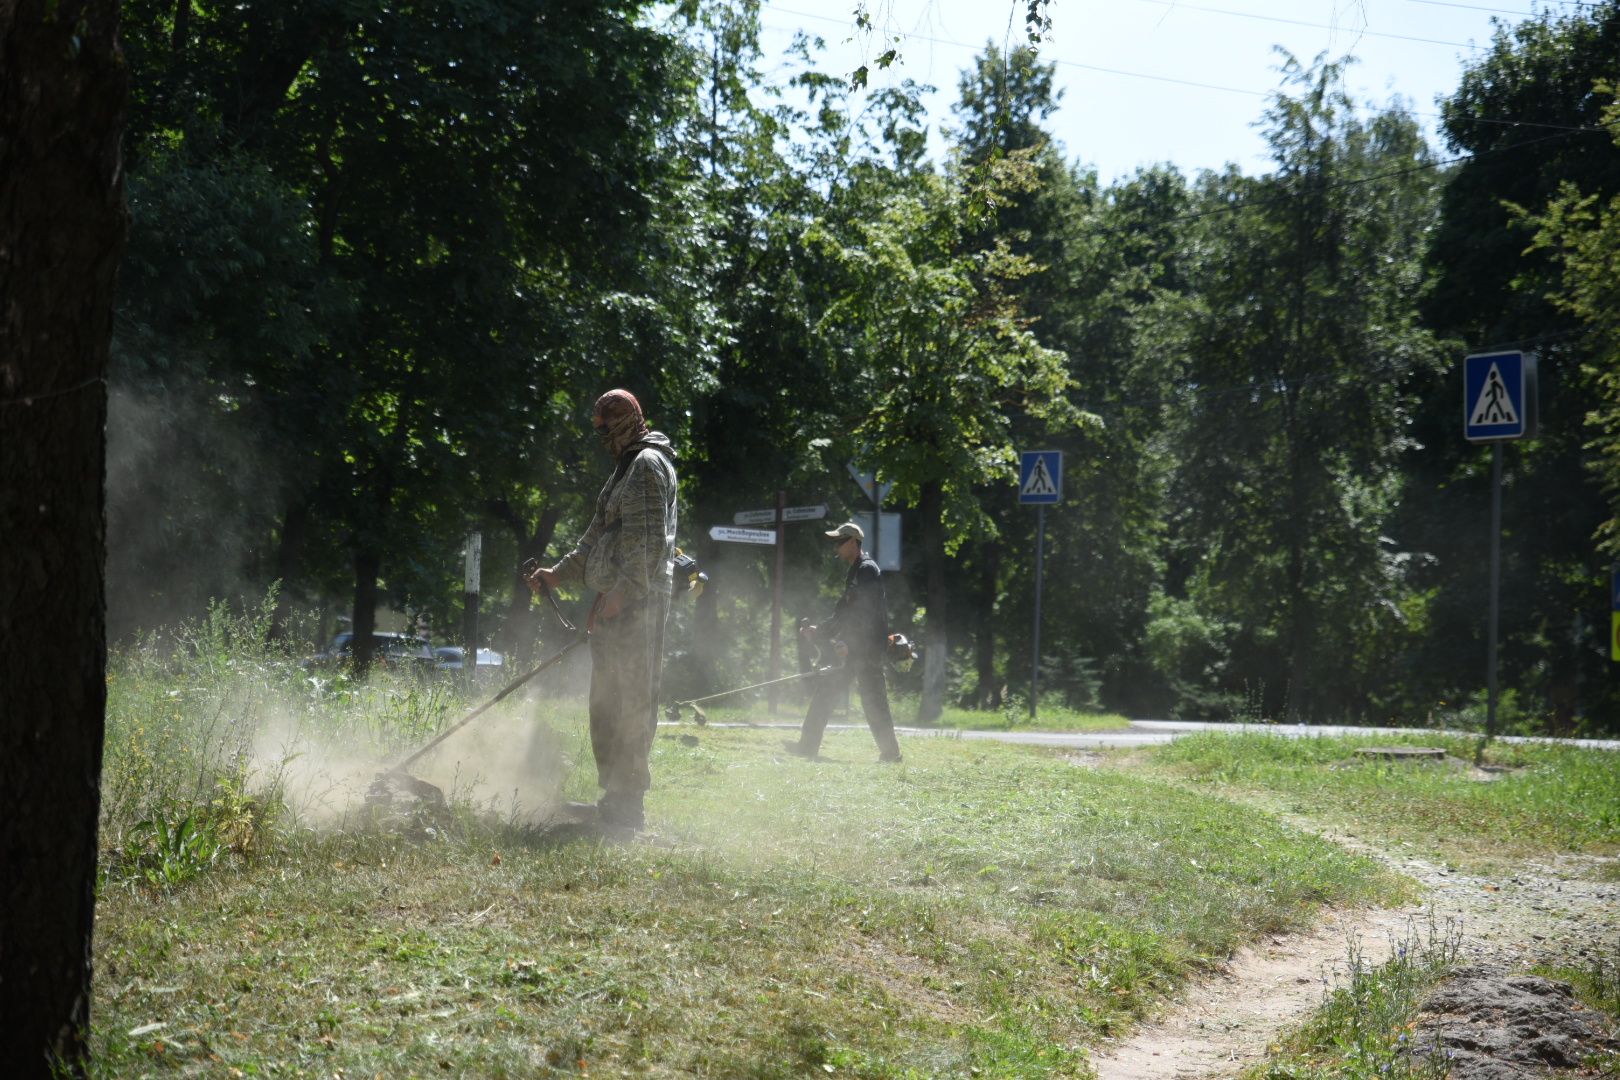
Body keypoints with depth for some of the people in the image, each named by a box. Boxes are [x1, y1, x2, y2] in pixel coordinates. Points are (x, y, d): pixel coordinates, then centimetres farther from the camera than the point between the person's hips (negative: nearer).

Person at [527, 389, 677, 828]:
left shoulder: (648, 464, -9)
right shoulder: (626, 467, 23)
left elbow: (650, 539, -19)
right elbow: (600, 536, 31)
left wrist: (621, 592, -23)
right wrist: (559, 574, 29)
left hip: (636, 601, -11)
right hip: (613, 602, 11)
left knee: (631, 704, -10)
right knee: (605, 701, 12)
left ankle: (626, 805, -10)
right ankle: (615, 799, 17)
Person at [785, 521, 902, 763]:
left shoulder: (867, 570, -12)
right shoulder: (854, 572, 19)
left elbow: (865, 614, -19)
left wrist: (849, 644, -19)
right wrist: (819, 632, 16)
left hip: (867, 646, -10)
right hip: (853, 647, 10)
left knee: (872, 698, -8)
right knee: (825, 688, 8)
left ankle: (890, 751, -3)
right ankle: (808, 745, 9)